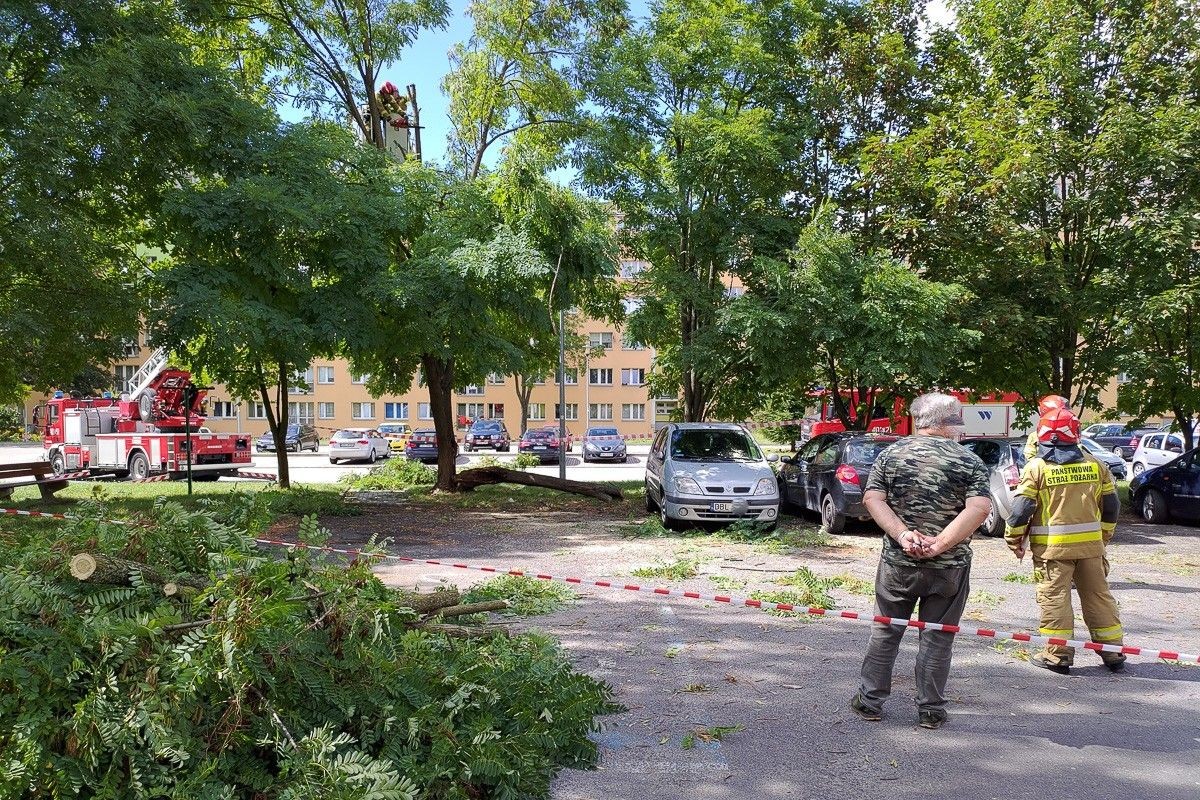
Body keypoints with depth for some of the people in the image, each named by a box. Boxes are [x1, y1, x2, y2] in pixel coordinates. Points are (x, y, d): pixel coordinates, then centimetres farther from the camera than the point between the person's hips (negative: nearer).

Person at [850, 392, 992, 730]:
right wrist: (939, 544, -17)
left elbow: (872, 499, -6)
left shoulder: (891, 454, 1)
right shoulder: (969, 461, -4)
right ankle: (930, 710, 18)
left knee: (885, 631, 13)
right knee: (937, 637, 10)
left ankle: (870, 700, 20)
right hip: (949, 567, -1)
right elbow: (979, 508, -15)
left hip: (897, 562, 2)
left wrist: (903, 535, -12)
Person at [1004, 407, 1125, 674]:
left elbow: (1021, 507, -10)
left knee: (1055, 597, 2)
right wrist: (1104, 536, 24)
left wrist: (1014, 539, 1)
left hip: (1052, 546, -4)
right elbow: (1111, 505, 12)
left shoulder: (1036, 467, -7)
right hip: (1091, 543, 4)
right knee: (1098, 595, 14)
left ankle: (1058, 654, 4)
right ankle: (1113, 652, 22)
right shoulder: (1094, 465, 6)